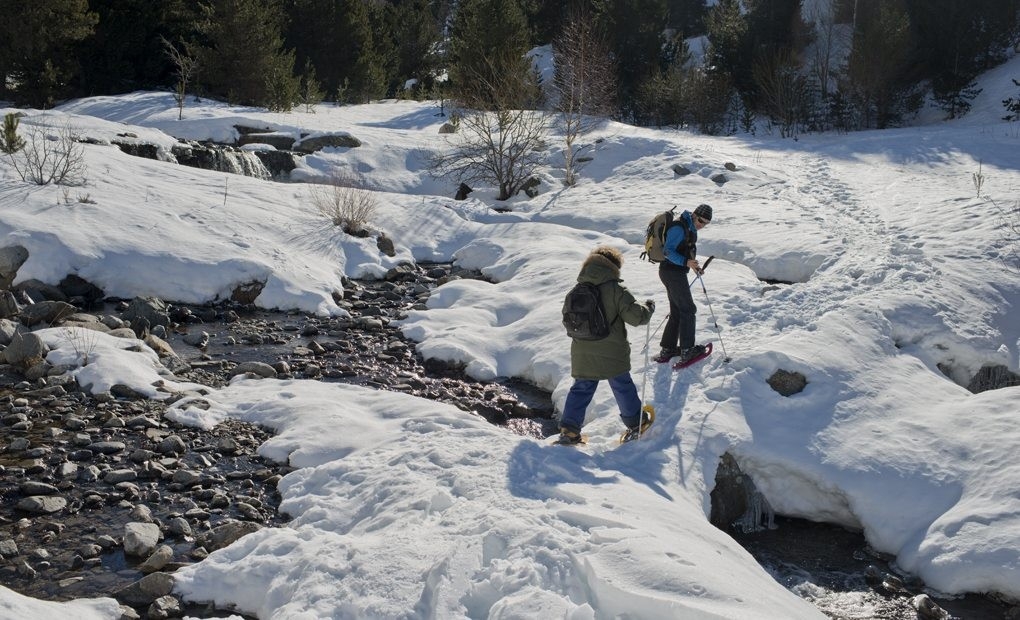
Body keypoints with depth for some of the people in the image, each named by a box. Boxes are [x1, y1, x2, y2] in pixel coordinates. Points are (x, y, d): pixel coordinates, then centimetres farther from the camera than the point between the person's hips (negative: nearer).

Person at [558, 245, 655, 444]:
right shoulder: (616, 290, -14)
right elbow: (636, 316, -14)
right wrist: (648, 307, 6)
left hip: (582, 355, 4)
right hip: (611, 354, -3)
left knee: (581, 389, 13)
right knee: (623, 387, 15)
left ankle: (568, 429, 6)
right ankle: (635, 422, 30)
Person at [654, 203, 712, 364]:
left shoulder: (690, 228, 13)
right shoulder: (679, 228, -18)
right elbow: (667, 251, -22)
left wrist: (694, 265, 12)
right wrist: (686, 262, -31)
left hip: (677, 272, 10)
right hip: (672, 272, -10)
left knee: (677, 312, 13)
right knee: (688, 310, -7)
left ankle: (667, 349, 17)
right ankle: (687, 350, -4)